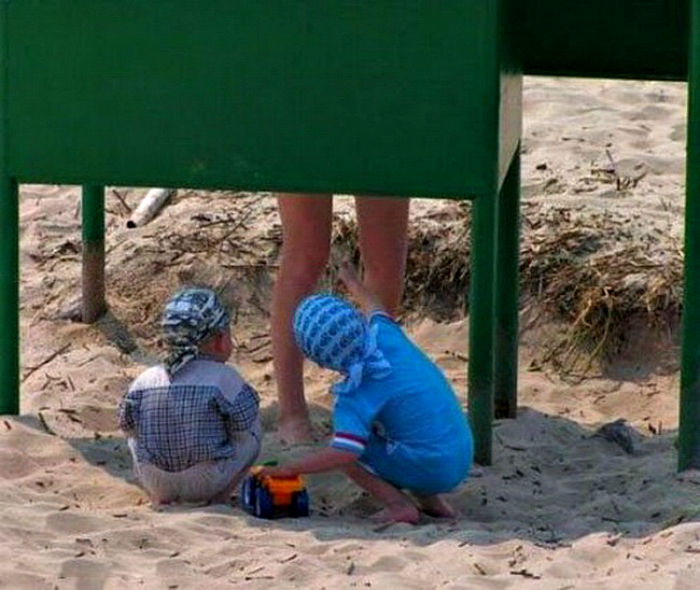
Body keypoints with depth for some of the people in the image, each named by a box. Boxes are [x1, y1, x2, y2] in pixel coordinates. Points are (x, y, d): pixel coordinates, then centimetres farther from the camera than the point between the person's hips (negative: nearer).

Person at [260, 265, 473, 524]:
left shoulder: (355, 397, -18)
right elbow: (375, 310, 23)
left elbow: (345, 453, -28)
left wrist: (288, 469, -21)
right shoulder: (385, 334, -2)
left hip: (431, 470, -8)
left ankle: (398, 505, -7)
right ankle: (431, 501, 16)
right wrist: (352, 281, 41)